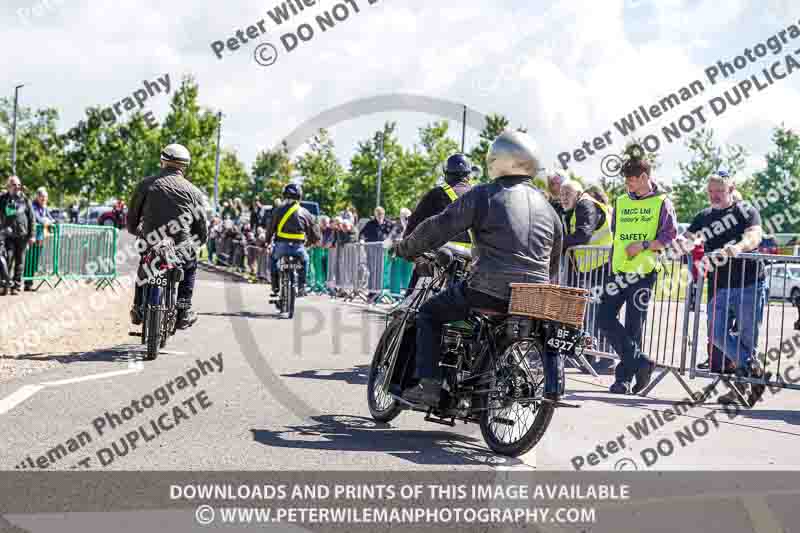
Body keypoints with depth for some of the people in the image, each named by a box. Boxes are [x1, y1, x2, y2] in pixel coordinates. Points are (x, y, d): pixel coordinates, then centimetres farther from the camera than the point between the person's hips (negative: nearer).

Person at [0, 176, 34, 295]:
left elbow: (32, 218, 6)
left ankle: (16, 286, 12)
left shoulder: (25, 199, 3)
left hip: (22, 235, 1)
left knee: (20, 262, 4)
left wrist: (31, 235, 2)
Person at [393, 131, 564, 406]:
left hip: (489, 291, -5)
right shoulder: (545, 205, 17)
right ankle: (553, 385, 32)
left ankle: (428, 384, -1)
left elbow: (440, 227, -1)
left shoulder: (484, 194, 0)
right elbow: (554, 259, 24)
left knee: (429, 314, 12)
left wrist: (406, 248, 14)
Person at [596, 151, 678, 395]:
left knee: (633, 326, -2)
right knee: (604, 317, -5)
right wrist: (612, 266, 15)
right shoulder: (621, 202, 14)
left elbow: (670, 237, -5)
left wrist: (644, 245, -18)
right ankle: (639, 361, 4)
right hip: (620, 271, 5)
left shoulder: (661, 202, -1)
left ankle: (624, 378, 6)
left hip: (644, 272, -5)